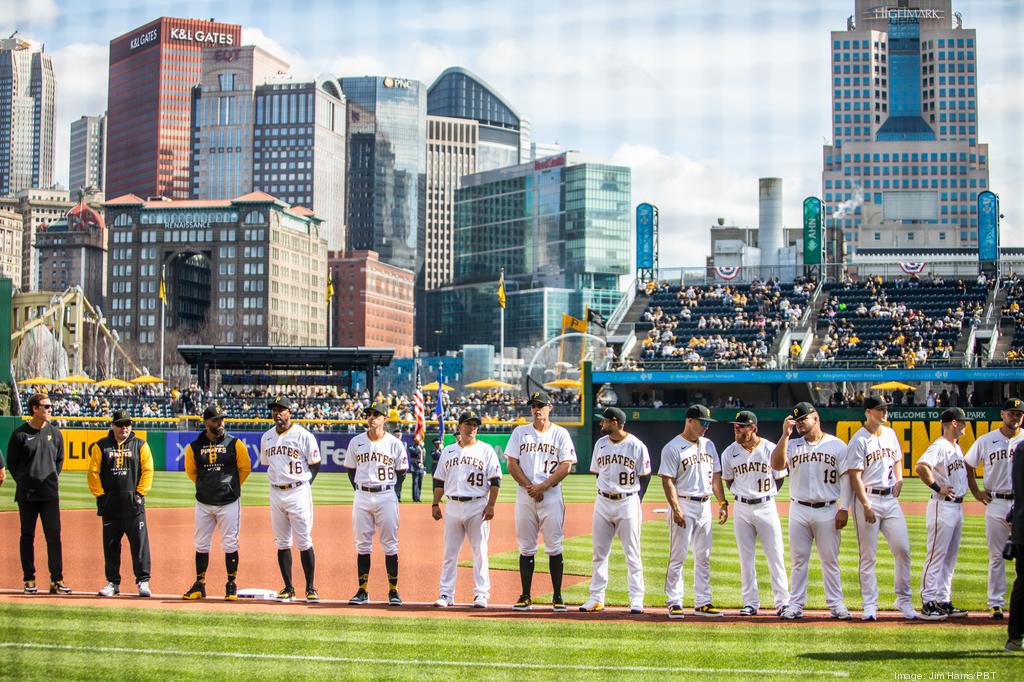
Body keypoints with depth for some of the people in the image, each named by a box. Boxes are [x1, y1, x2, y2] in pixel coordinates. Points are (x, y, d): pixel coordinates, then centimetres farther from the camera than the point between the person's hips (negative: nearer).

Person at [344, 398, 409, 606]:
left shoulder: (395, 443, 0)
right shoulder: (356, 442, 6)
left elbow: (402, 472, 6)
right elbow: (350, 470, 14)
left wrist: (396, 493, -2)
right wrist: (358, 490, 5)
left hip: (386, 496, -2)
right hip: (362, 497, 2)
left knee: (390, 545, 0)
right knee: (362, 545, 4)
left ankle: (393, 591, 6)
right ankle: (362, 591, 9)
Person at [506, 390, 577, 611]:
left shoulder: (560, 434, 5)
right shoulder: (520, 432, 10)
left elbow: (566, 466, -2)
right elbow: (512, 464, 5)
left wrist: (543, 486, -12)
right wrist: (530, 487, -8)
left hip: (551, 495, -2)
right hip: (525, 495, 2)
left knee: (554, 547, -2)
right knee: (526, 548, 3)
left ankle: (557, 596, 4)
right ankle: (526, 597, 8)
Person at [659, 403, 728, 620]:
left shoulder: (709, 445, 13)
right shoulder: (673, 448, -8)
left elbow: (716, 476, 16)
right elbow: (667, 480, -13)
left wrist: (723, 503, 7)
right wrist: (676, 510, -20)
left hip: (705, 506, 7)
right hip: (684, 506, -7)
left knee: (703, 557, 9)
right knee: (678, 557, -5)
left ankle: (702, 602, 14)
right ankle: (674, 603, 0)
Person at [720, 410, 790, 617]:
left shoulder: (770, 449, -5)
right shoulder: (730, 452, 2)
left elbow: (780, 478, 5)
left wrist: (765, 495, 4)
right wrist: (742, 494, 8)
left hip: (766, 507, -2)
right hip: (742, 508, 2)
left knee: (775, 555, -2)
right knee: (746, 557, 6)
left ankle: (783, 602, 3)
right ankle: (750, 602, 13)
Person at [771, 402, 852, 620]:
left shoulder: (837, 445, 3)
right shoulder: (792, 445, 8)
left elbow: (845, 477, 1)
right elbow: (776, 465, -10)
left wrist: (844, 509, -7)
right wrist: (785, 434, -14)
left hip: (827, 510, -2)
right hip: (799, 510, 2)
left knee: (830, 560, 2)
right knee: (798, 560, 5)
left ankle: (836, 604, 9)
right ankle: (796, 605, 11)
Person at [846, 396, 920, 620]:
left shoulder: (890, 434, 12)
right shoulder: (859, 440, -8)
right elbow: (855, 476, -12)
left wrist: (899, 480, 9)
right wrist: (866, 506, -17)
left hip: (891, 498, 6)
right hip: (868, 499, -6)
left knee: (902, 548, 0)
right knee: (867, 556, 0)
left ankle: (903, 600, 12)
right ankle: (869, 606, 4)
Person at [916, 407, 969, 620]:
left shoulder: (957, 447, 14)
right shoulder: (939, 446, -15)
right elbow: (921, 467, -30)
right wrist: (937, 488, -22)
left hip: (957, 506, 10)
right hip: (942, 507, -10)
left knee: (950, 558, 13)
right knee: (936, 557, -6)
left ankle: (944, 602, 19)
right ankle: (928, 604, -4)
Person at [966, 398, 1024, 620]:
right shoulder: (986, 441, 5)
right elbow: (967, 466, 16)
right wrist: (976, 492, 8)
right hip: (996, 504, 1)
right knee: (996, 556, 5)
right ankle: (996, 603, 11)